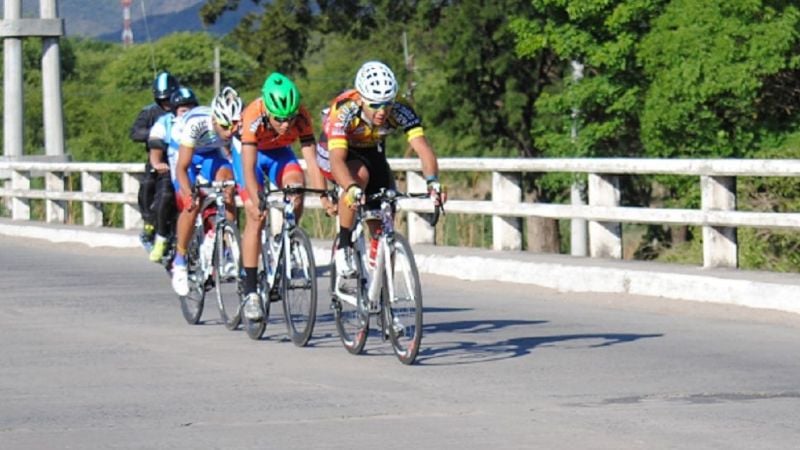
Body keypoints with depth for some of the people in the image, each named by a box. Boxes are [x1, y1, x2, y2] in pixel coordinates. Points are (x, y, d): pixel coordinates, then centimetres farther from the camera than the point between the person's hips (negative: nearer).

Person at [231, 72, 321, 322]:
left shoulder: (301, 117, -30)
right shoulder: (253, 116, -38)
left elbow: (311, 159, -31)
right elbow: (248, 167, -42)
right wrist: (256, 202, -53)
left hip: (280, 152, 3)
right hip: (249, 152, -3)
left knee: (297, 188, -28)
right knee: (256, 217, -16)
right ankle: (250, 293, -11)